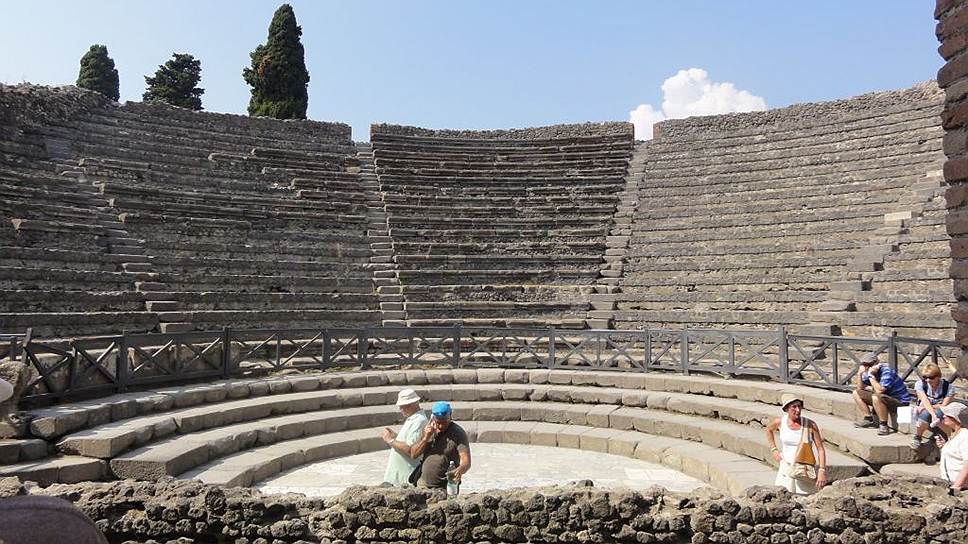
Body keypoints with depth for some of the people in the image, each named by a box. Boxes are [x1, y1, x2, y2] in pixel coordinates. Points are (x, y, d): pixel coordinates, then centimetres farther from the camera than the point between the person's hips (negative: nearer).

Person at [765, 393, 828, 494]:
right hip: (786, 471, 2)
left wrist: (822, 471, -13)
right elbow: (768, 430, 19)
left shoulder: (810, 425, -9)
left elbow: (821, 449, -5)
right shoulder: (780, 422, -4)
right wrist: (773, 449, 11)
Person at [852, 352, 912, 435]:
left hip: (900, 401, -9)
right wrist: (859, 374, -10)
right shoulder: (868, 372, 1)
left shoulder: (886, 371, -23)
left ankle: (884, 425, -21)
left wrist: (871, 376, -30)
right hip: (883, 397, 9)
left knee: (876, 397, -38)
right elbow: (860, 388, 2)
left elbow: (879, 391, -32)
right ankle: (868, 419, 6)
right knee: (856, 393, 6)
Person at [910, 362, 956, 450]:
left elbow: (944, 405, -13)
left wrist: (928, 406, -21)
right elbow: (925, 400, -27)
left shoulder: (948, 386, -11)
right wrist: (933, 415, -43)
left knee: (939, 413, -38)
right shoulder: (920, 384, -12)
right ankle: (917, 437, -15)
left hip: (941, 413, 0)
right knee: (926, 413, -38)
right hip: (922, 413, 0)